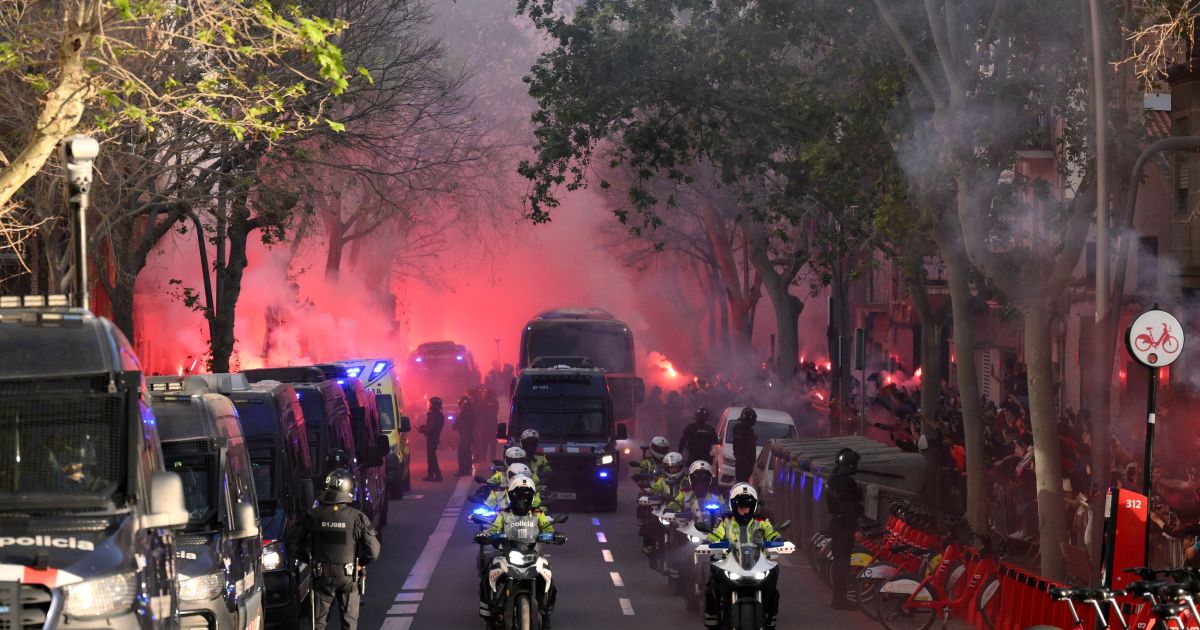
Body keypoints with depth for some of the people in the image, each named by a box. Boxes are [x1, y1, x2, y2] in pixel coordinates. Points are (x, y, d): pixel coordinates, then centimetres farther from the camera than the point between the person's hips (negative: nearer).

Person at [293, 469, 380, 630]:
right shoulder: (358, 518, -10)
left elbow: (298, 545, 0)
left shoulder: (313, 516, -7)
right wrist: (360, 563, 11)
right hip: (348, 577, -1)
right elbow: (373, 550, -8)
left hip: (322, 576, 1)